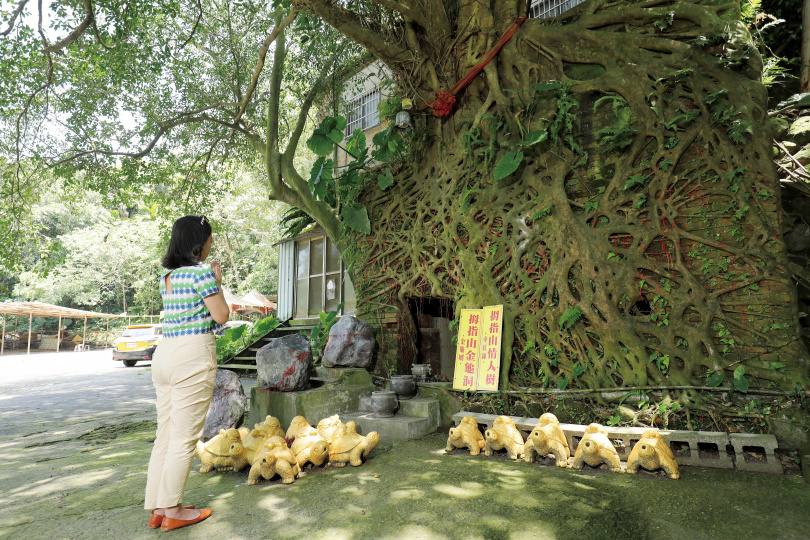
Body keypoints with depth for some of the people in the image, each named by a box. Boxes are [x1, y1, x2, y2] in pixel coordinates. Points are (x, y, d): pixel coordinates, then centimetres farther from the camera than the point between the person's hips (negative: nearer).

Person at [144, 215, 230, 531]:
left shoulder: (166, 276, 13)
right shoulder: (201, 272, -11)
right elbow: (221, 316, -9)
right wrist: (217, 283, 3)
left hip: (164, 353, 8)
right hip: (193, 354, -8)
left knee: (165, 434, 15)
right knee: (184, 438, 2)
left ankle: (156, 508, 23)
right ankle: (172, 511, 12)